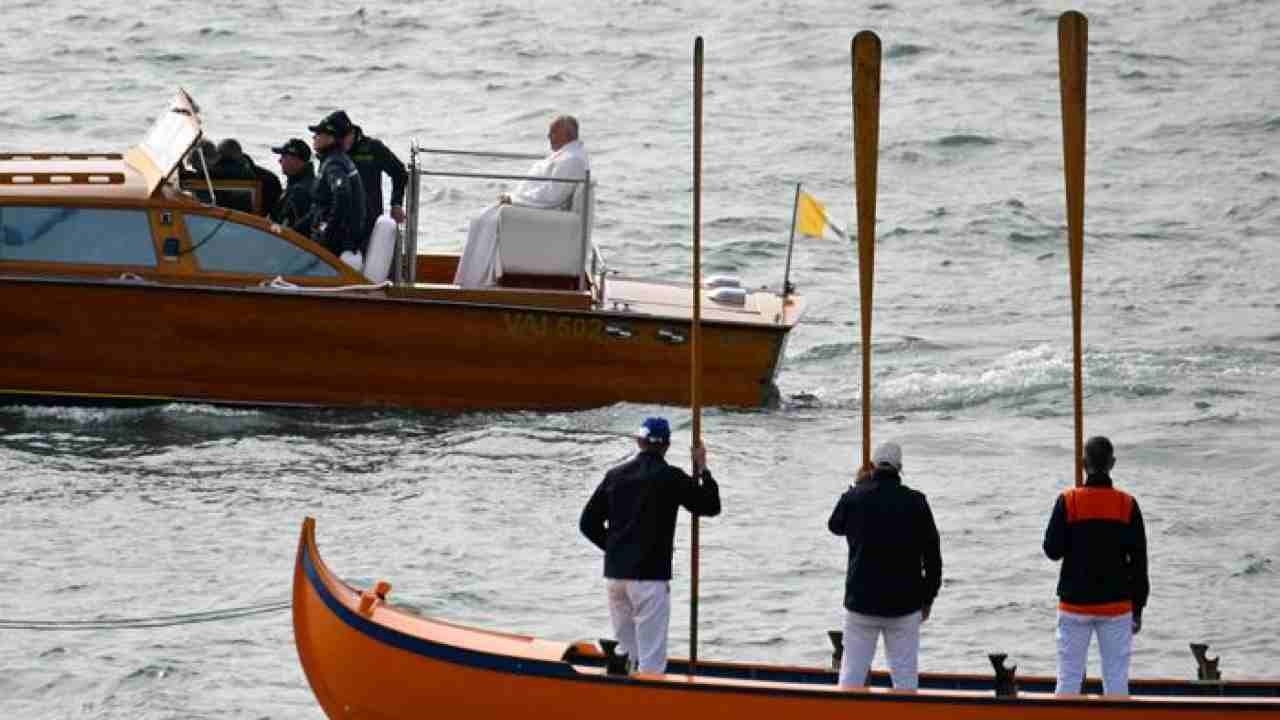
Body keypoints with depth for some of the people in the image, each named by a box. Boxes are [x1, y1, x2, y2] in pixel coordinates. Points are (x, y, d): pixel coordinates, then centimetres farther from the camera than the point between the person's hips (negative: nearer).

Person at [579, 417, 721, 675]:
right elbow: (711, 506, 3)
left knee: (625, 652, 17)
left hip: (614, 574, 5)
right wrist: (702, 470, 14)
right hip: (649, 576, -5)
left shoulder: (615, 475, 8)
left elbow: (588, 523, 11)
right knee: (651, 659, -5)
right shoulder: (671, 478, -7)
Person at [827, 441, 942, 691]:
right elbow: (933, 555, 0)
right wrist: (928, 597, 12)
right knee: (905, 675, 5)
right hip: (904, 605, 0)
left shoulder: (854, 498, -6)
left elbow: (835, 525, 18)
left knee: (852, 673, 8)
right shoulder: (916, 502, -5)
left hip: (861, 603, 0)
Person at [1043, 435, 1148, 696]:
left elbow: (1053, 550, -5)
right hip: (1117, 606, 1)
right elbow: (1139, 561, 0)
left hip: (1075, 604, -1)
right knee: (1116, 679, 4)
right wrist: (1138, 608, 8)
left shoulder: (1068, 501, -8)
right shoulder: (1127, 505, -3)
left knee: (1068, 678, 4)